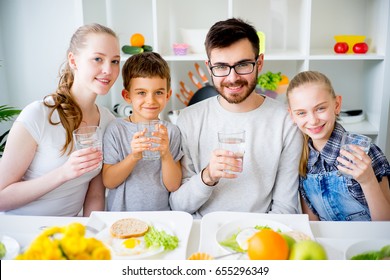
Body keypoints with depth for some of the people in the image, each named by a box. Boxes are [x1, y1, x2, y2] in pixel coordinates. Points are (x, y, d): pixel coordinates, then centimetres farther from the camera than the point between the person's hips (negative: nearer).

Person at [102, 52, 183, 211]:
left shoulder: (171, 131, 0)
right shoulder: (116, 129, -2)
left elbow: (173, 186, -3)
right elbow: (108, 182, -4)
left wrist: (166, 154, -19)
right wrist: (133, 156, -19)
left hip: (160, 213, 1)